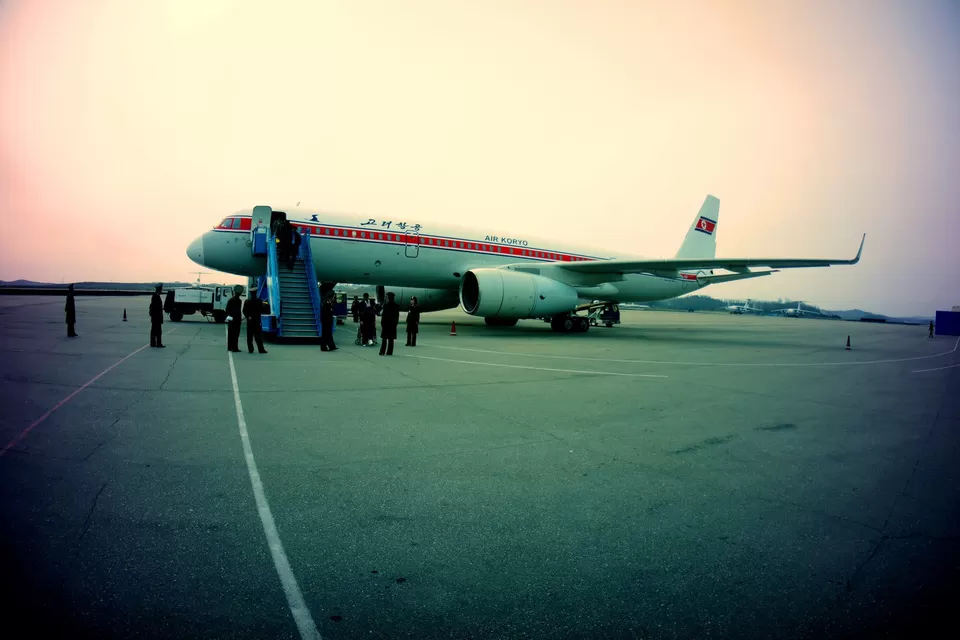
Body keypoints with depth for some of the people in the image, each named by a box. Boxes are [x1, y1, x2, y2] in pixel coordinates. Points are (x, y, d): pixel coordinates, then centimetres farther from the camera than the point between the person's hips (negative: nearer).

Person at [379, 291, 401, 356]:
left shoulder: (386, 305, -12)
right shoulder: (396, 306, 3)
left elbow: (384, 315, -12)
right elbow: (397, 315, 7)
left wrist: (382, 323, -5)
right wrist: (396, 322, 14)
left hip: (386, 324, -4)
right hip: (393, 324, 4)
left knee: (384, 338, -1)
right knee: (391, 339, 8)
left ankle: (382, 352, -3)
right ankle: (389, 352, 9)